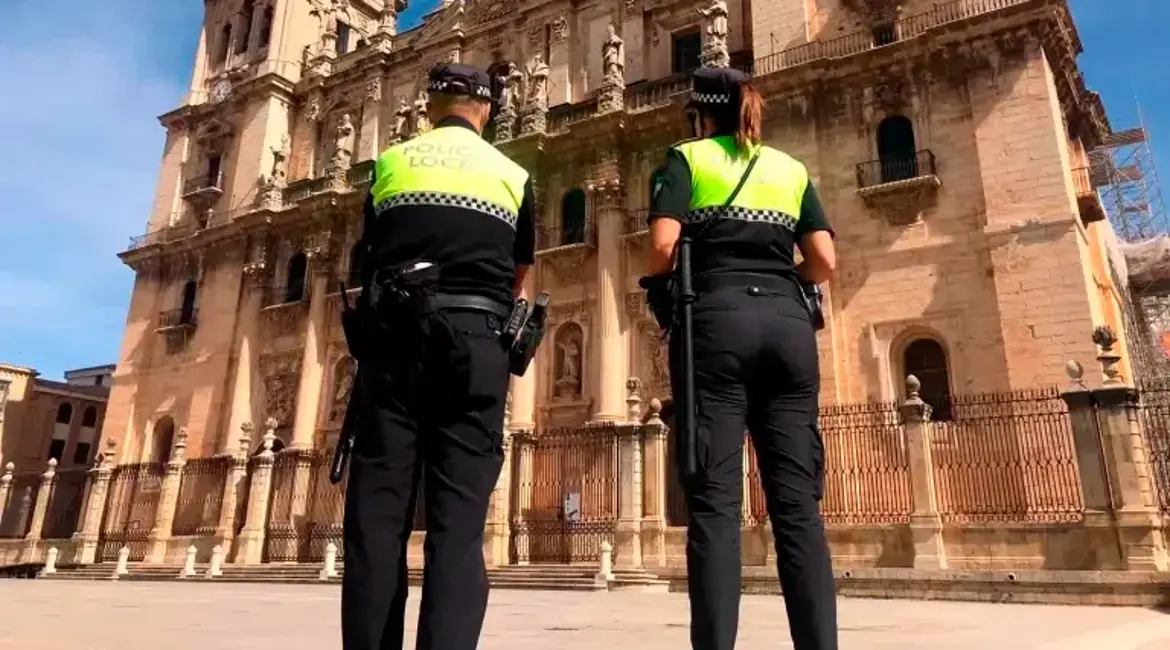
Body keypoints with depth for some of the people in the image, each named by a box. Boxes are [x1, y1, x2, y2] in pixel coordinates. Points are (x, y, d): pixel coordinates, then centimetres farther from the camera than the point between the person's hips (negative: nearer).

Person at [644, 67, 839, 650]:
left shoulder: (686, 158, 11)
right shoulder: (791, 169, 21)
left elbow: (663, 246, -5)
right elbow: (824, 261, 9)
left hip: (718, 321, -3)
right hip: (789, 323, 4)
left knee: (715, 499, -7)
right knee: (798, 501, 0)